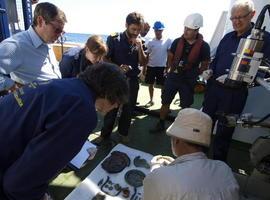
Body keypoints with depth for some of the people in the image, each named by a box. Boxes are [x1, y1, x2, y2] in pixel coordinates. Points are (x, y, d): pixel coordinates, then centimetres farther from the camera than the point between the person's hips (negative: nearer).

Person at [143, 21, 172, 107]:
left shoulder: (167, 41, -3)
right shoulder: (150, 42, 2)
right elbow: (147, 56, 6)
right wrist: (144, 67, 4)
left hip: (162, 67, -2)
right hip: (151, 66, 3)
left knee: (163, 85, 4)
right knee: (150, 84, 10)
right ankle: (151, 100, 25)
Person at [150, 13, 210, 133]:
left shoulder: (203, 46, -9)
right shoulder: (177, 41, -3)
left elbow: (205, 65, 0)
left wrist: (195, 76, -4)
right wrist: (172, 69, 1)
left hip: (189, 81, -2)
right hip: (172, 77, 2)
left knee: (185, 106, 10)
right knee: (165, 102, 8)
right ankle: (161, 124, 25)